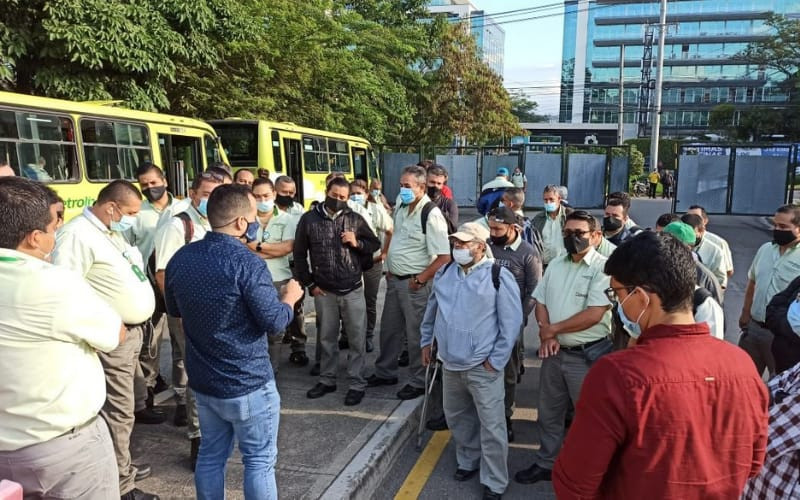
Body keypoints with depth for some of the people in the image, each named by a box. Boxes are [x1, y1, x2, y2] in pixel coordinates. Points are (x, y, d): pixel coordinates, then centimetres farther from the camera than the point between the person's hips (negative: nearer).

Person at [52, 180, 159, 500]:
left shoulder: (112, 232, 13)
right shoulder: (77, 235, -18)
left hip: (131, 331, 10)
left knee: (120, 408, 20)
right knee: (118, 411, -1)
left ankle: (121, 467, 34)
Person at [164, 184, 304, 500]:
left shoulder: (180, 258, 0)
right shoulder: (246, 262, -22)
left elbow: (174, 310, 16)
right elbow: (274, 323, -20)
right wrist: (290, 298, -2)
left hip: (202, 380, 7)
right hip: (247, 383, -6)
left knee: (211, 455, 20)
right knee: (259, 461, 8)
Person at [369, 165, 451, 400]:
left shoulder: (431, 215, -19)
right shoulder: (401, 208, 5)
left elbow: (444, 257, -22)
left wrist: (419, 280, -18)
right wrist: (390, 270, 12)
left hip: (414, 284, -8)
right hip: (394, 280, 8)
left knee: (416, 334, 6)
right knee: (389, 329, 19)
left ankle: (418, 382, 23)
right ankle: (385, 372, 37)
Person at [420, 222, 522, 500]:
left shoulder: (499, 277, -12)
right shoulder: (444, 273, 6)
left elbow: (512, 322, -12)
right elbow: (431, 310, 19)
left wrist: (496, 360, -13)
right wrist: (426, 341, 20)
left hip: (483, 367, -6)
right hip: (450, 364, 6)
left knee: (491, 427, 2)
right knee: (457, 418, 21)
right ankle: (468, 461, 43)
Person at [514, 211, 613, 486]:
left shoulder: (602, 267, -14)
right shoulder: (555, 265, 7)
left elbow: (594, 314, -21)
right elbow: (540, 303, 9)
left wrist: (553, 329, -12)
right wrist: (547, 335, -9)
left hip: (587, 355, -6)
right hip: (555, 352, 6)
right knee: (549, 413, 19)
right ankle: (546, 463, 36)